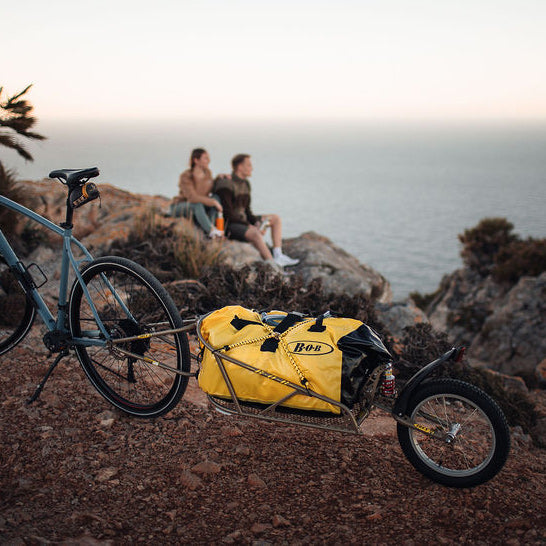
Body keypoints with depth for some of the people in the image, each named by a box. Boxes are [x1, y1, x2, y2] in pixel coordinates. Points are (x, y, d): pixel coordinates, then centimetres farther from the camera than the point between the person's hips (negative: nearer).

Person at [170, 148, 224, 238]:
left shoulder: (207, 172, -5)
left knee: (216, 197, -18)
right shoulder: (186, 176, -23)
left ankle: (210, 227, -28)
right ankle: (212, 231, -44)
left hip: (196, 207, 6)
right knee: (197, 204, -38)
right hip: (178, 207, -6)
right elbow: (192, 197, -33)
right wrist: (213, 202, -35)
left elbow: (212, 189, 8)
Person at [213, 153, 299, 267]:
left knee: (276, 218, 5)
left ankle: (278, 256, -10)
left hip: (242, 221, 10)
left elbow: (246, 210, 14)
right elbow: (227, 213, -23)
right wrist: (250, 226, -22)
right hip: (227, 225, -10)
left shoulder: (245, 184, 9)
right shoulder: (226, 185, -19)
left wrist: (256, 222, -6)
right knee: (255, 234, -37)